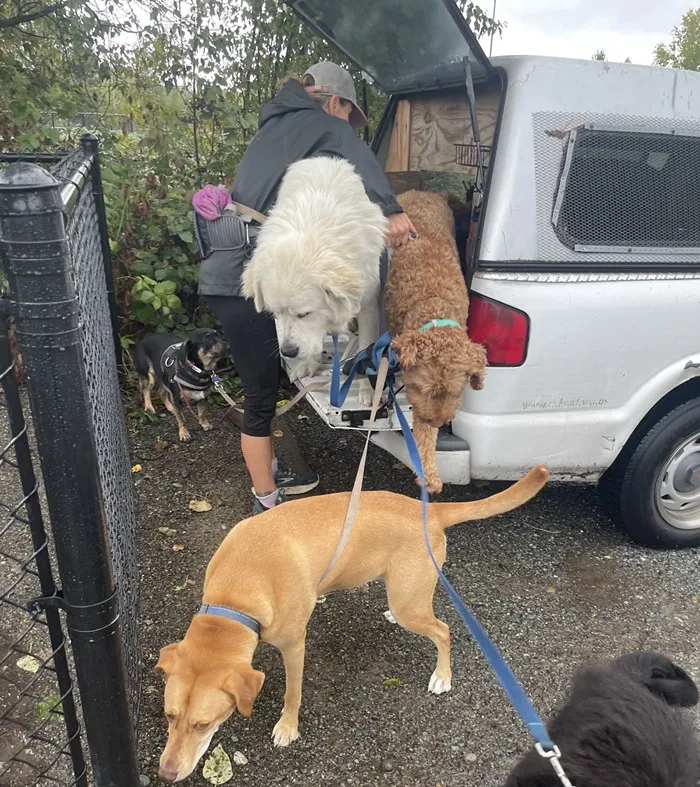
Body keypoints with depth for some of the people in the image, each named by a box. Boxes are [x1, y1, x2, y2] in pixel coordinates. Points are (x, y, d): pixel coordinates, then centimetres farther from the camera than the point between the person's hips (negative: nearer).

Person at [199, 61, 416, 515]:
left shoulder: (279, 126, 24)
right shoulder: (318, 122, -1)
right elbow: (353, 154, -24)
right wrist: (390, 208, -30)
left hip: (231, 275, 9)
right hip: (244, 283, -9)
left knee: (266, 384, 20)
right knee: (262, 396, 0)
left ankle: (271, 475, 36)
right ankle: (267, 505, 14)